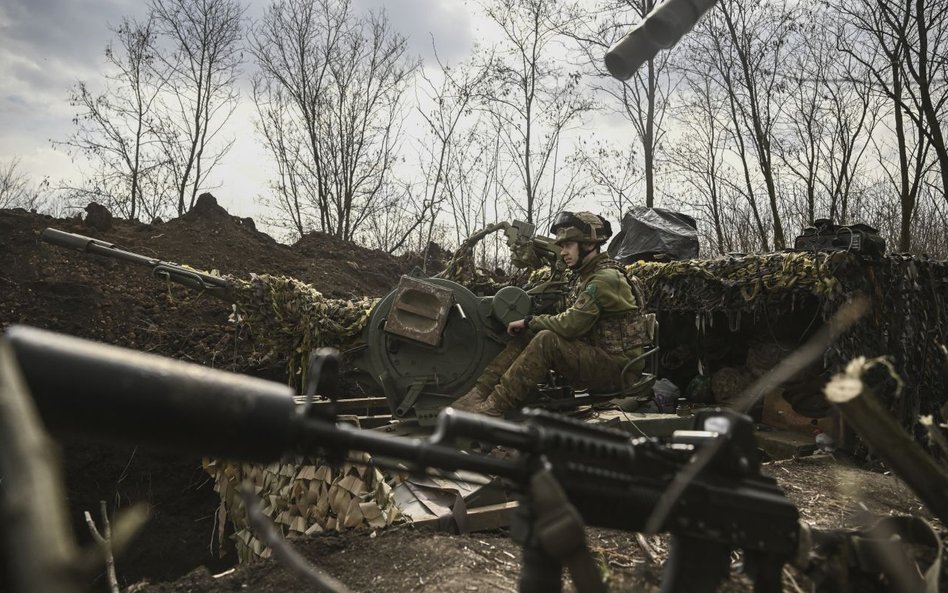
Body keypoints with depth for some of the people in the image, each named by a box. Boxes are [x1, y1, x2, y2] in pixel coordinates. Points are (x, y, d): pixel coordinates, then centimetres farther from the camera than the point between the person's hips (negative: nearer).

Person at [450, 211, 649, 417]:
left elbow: (570, 325, -25)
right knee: (527, 336, -2)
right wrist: (529, 324, -3)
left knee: (546, 340, -28)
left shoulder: (606, 278, -18)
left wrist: (529, 321, -11)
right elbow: (572, 322, 12)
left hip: (618, 368, -9)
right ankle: (480, 393, -7)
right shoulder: (585, 275, 13)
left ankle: (495, 407, -26)